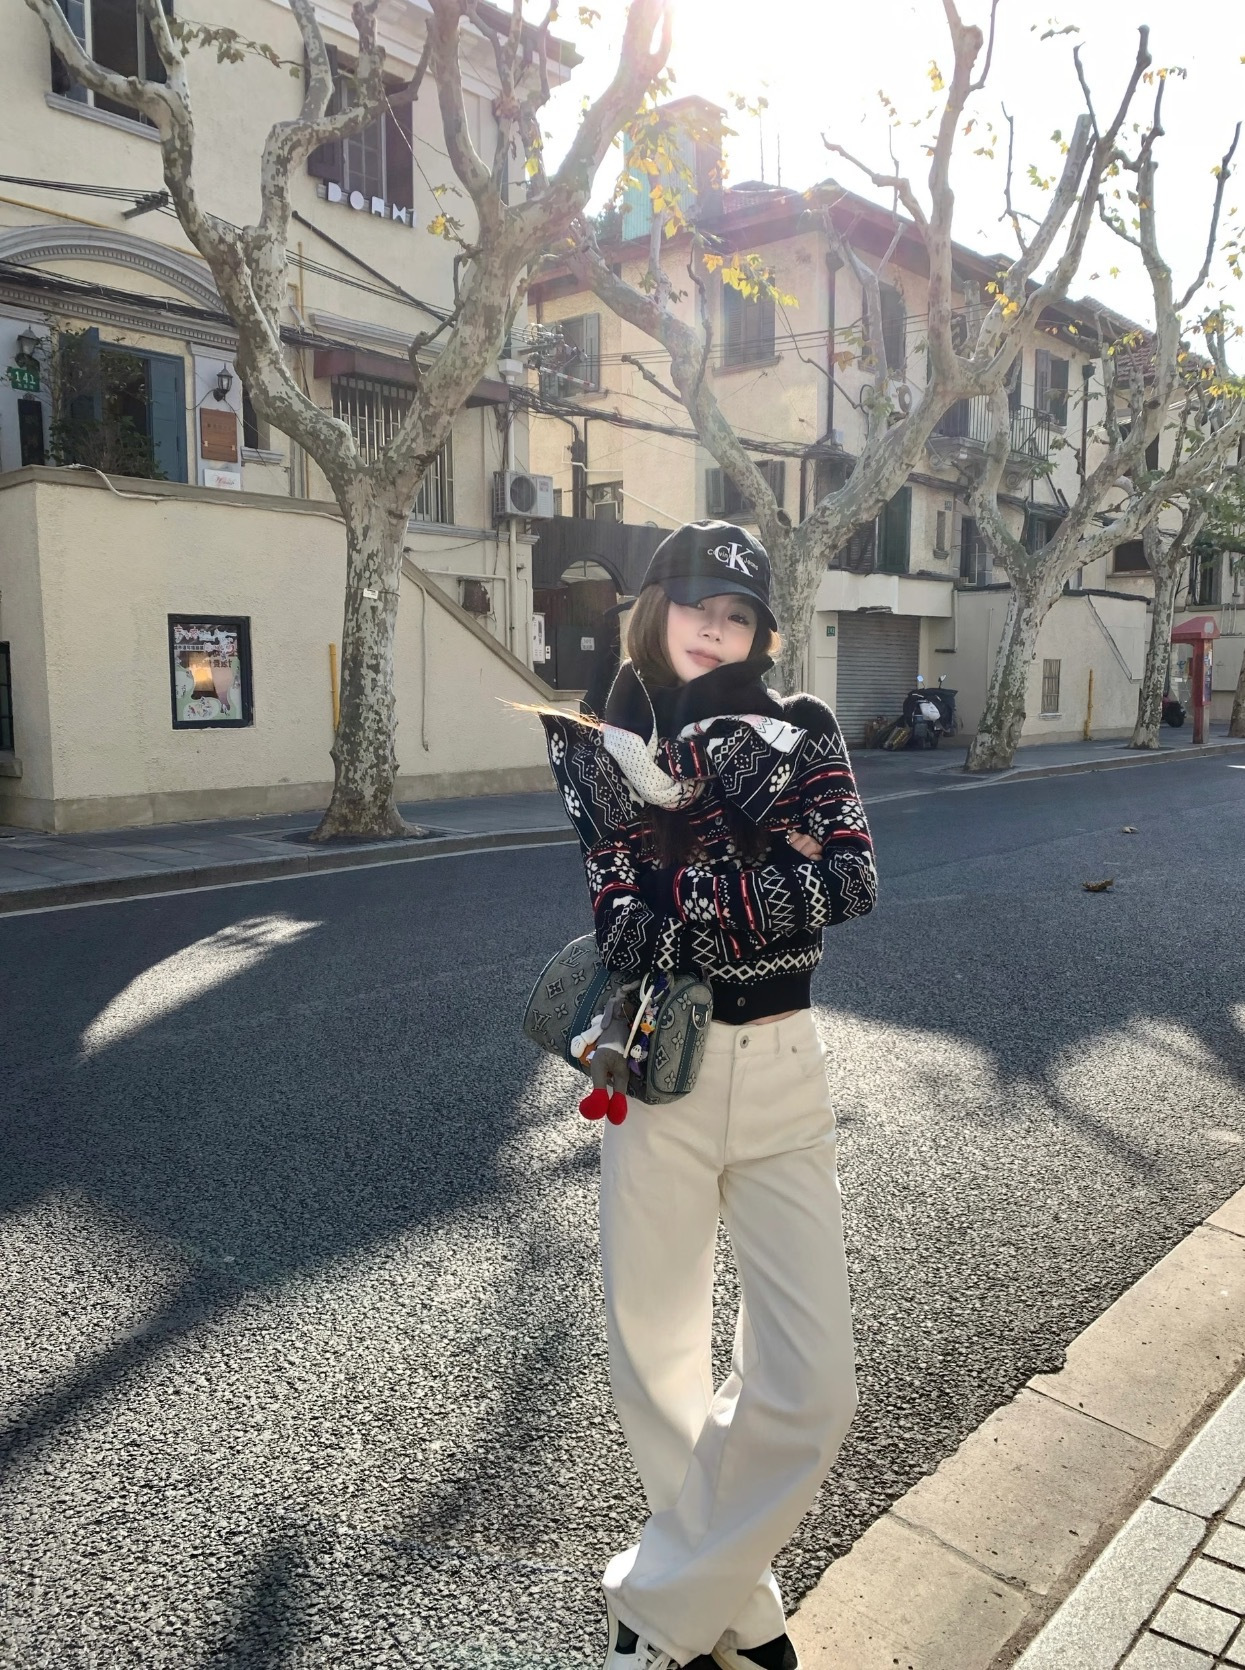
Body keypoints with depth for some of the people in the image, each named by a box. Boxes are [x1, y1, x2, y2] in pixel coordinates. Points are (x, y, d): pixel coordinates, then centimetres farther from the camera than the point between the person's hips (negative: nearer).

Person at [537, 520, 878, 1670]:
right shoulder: (601, 745, 2)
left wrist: (682, 909, -18)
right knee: (657, 1364, 10)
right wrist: (771, 878, -14)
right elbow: (629, 933, -9)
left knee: (811, 1387, -1)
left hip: (782, 1072, 1)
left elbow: (851, 881, -13)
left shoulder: (800, 732, 4)